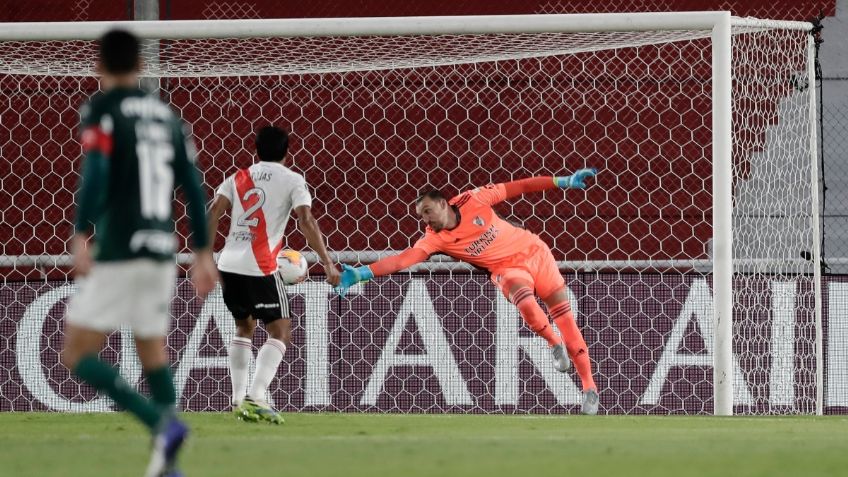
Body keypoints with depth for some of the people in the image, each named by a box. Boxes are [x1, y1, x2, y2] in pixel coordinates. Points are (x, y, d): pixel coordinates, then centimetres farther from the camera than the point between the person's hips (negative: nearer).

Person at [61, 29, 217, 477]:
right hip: (162, 254, 7)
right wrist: (203, 252, 21)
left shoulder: (102, 109, -3)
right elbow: (193, 185, 15)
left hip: (118, 252, -6)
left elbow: (96, 173, -19)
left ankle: (161, 423, -19)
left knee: (77, 355, -2)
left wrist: (81, 236, -23)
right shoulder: (165, 114, 15)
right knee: (153, 351, 19)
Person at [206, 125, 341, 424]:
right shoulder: (292, 180, 2)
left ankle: (239, 399, 18)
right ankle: (255, 398, -17)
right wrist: (327, 264, -11)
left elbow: (213, 214, 4)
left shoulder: (239, 178, 14)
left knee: (244, 327, 23)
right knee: (280, 331, 1)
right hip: (260, 268, -5)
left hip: (229, 263, 5)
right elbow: (306, 222, -10)